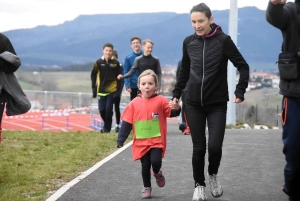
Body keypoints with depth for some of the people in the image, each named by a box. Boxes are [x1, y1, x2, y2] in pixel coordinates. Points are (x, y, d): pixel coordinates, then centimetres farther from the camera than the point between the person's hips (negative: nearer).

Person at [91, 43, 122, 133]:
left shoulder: (115, 62, -1)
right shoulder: (98, 62, 0)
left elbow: (119, 75, 6)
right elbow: (93, 75, 5)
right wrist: (94, 88, 4)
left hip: (112, 90, -2)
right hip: (101, 90, 2)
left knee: (109, 109, -5)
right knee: (102, 109, 3)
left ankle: (107, 128, 8)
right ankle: (106, 125, 28)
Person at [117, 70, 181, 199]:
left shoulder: (161, 100, -5)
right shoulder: (134, 103, -1)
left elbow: (172, 114, -3)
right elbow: (126, 122, 2)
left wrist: (176, 108, -27)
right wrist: (121, 140, -1)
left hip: (157, 141, -2)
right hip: (141, 142, 2)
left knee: (155, 161, -18)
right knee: (145, 166, 6)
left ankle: (157, 173, 18)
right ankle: (146, 187, 28)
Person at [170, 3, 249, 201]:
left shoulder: (223, 40, -9)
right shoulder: (189, 42, 2)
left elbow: (243, 66, -4)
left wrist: (240, 92, -12)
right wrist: (176, 93, 13)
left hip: (217, 104, -2)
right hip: (193, 103, 2)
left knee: (215, 146, -11)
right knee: (199, 148, 3)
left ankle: (213, 174, 21)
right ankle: (199, 185, 22)